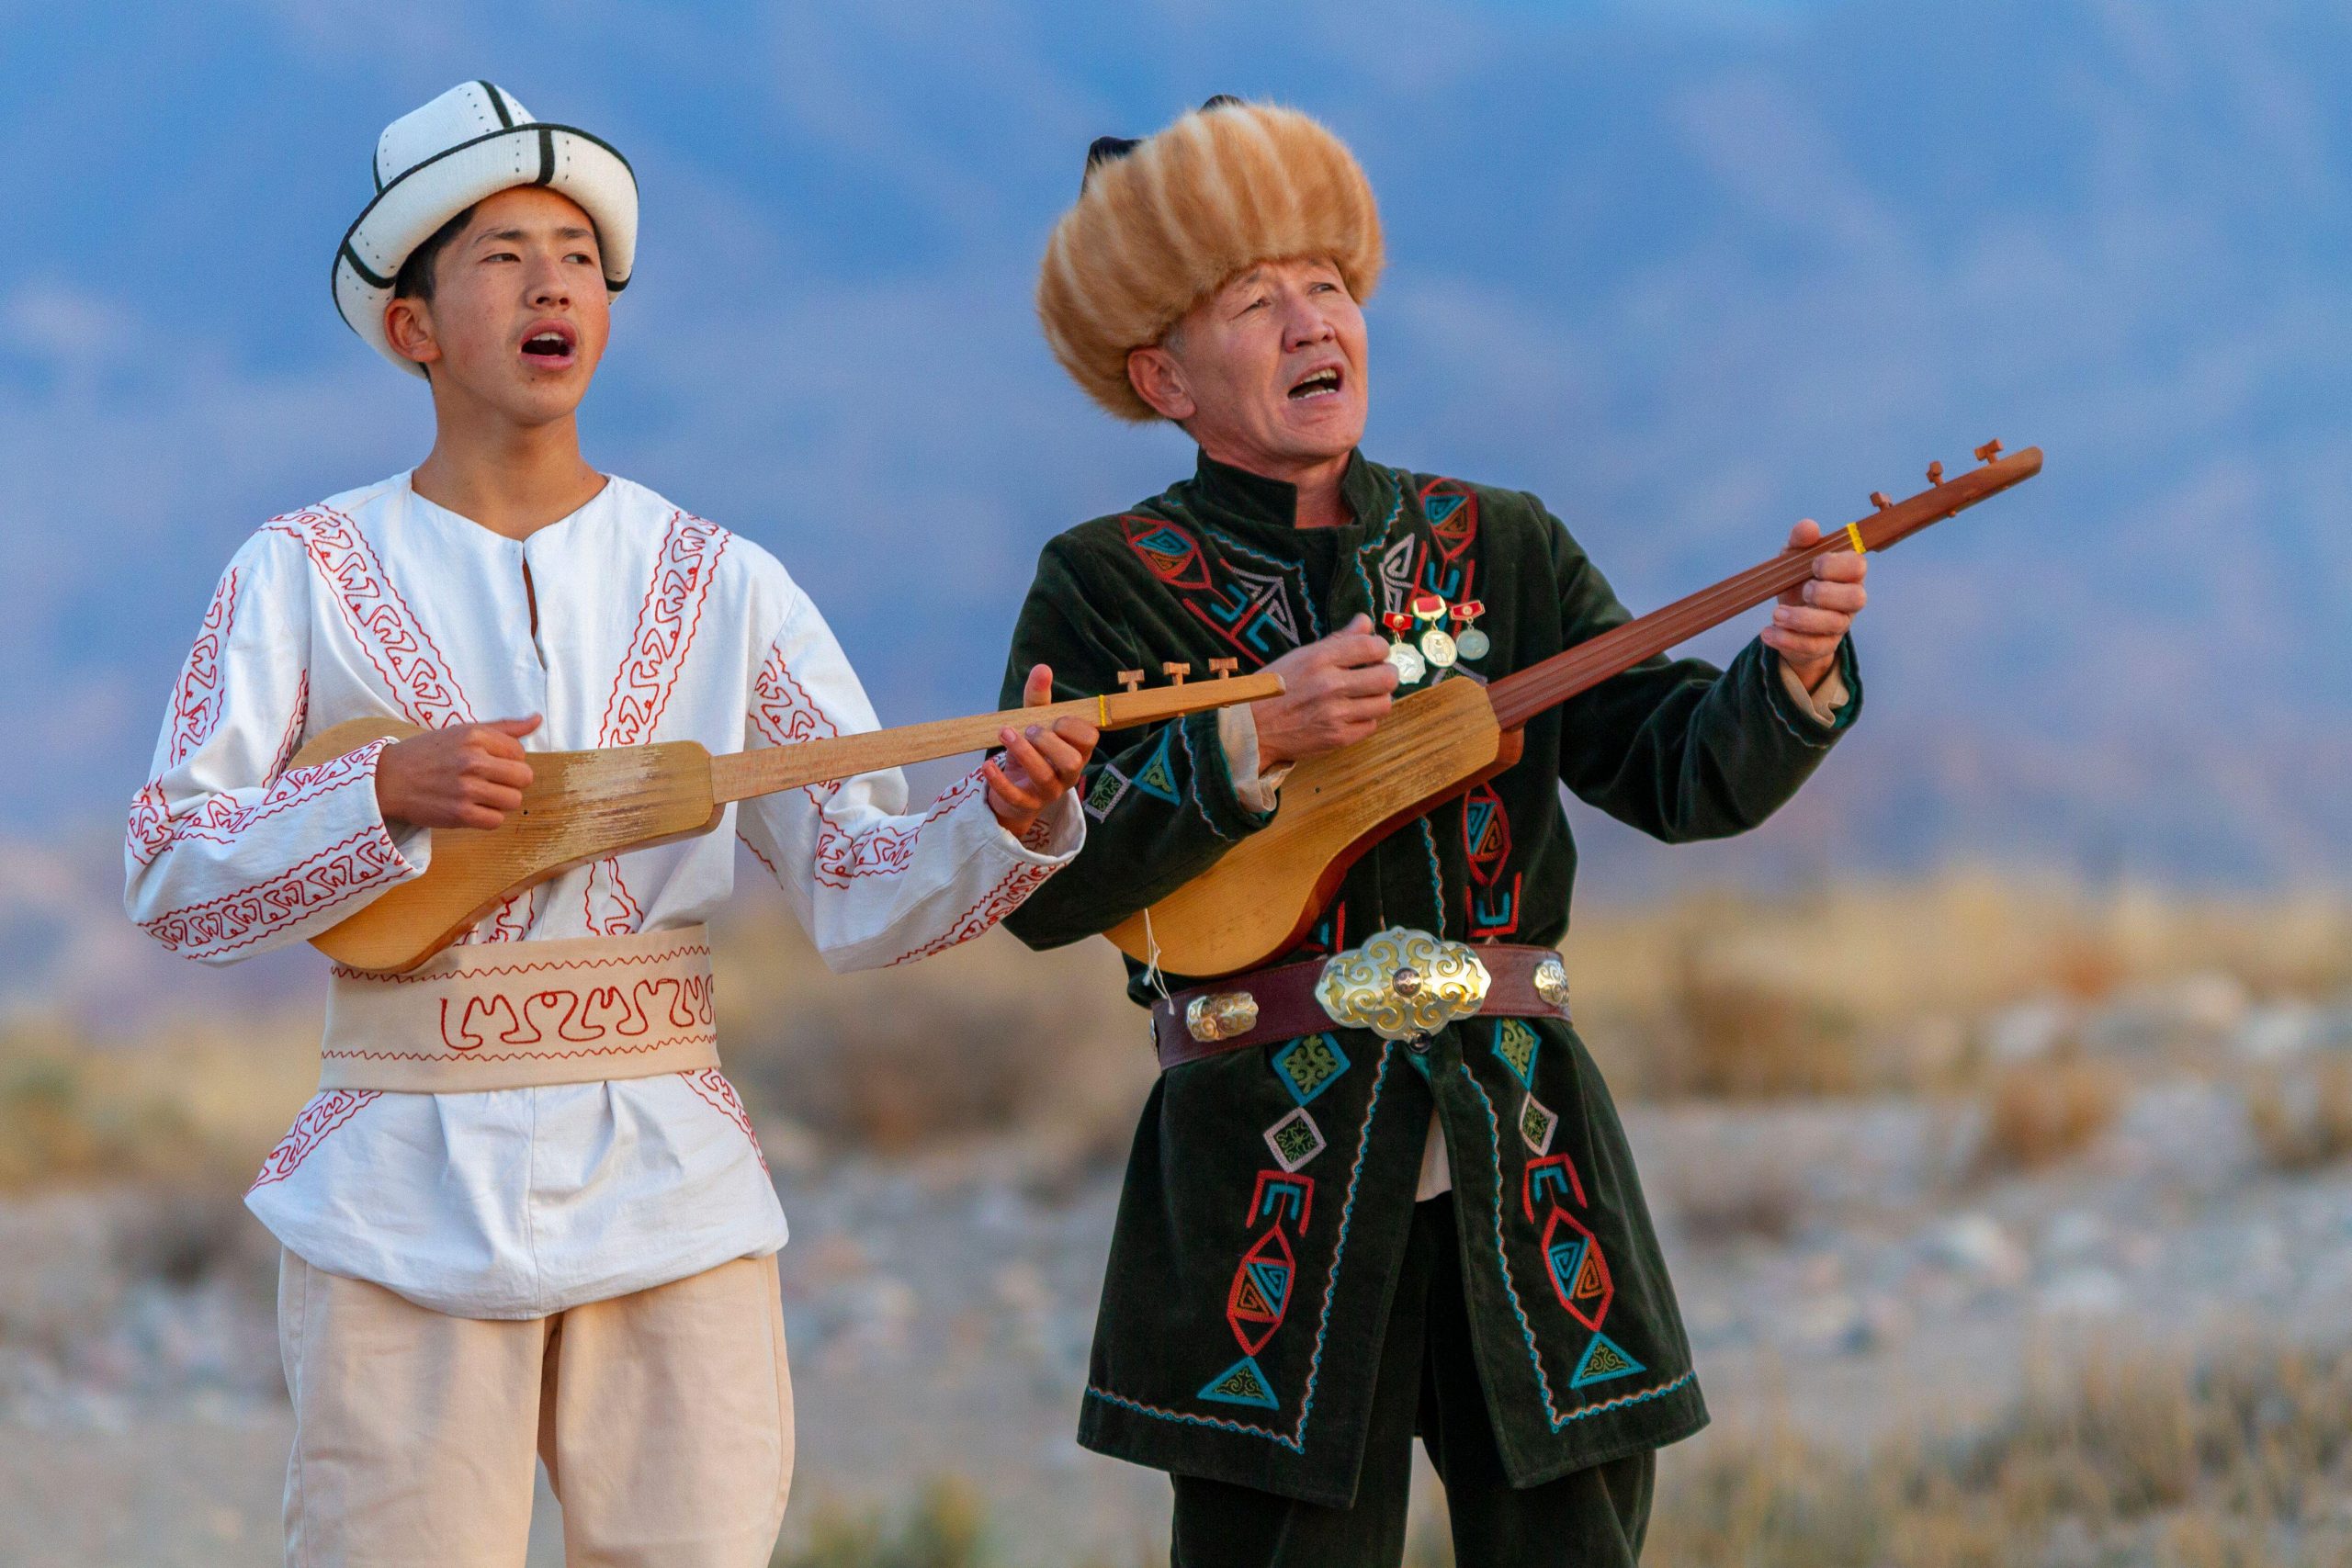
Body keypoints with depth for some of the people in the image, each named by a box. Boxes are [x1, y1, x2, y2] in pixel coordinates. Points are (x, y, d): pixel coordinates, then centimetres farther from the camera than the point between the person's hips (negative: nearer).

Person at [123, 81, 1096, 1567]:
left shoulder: (718, 583, 9)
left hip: (672, 1199, 2)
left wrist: (1006, 817, -16)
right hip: (407, 1207, -2)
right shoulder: (310, 574, 5)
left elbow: (862, 888, 3)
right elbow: (171, 878, -2)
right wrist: (388, 797, -16)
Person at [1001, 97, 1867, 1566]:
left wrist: (1794, 674, -19)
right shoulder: (1113, 587, 2)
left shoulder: (1501, 550, 12)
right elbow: (1040, 888, -9)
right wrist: (1252, 740, -19)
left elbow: (1682, 772, 1)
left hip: (1526, 1169, 3)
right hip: (1275, 1184, -3)